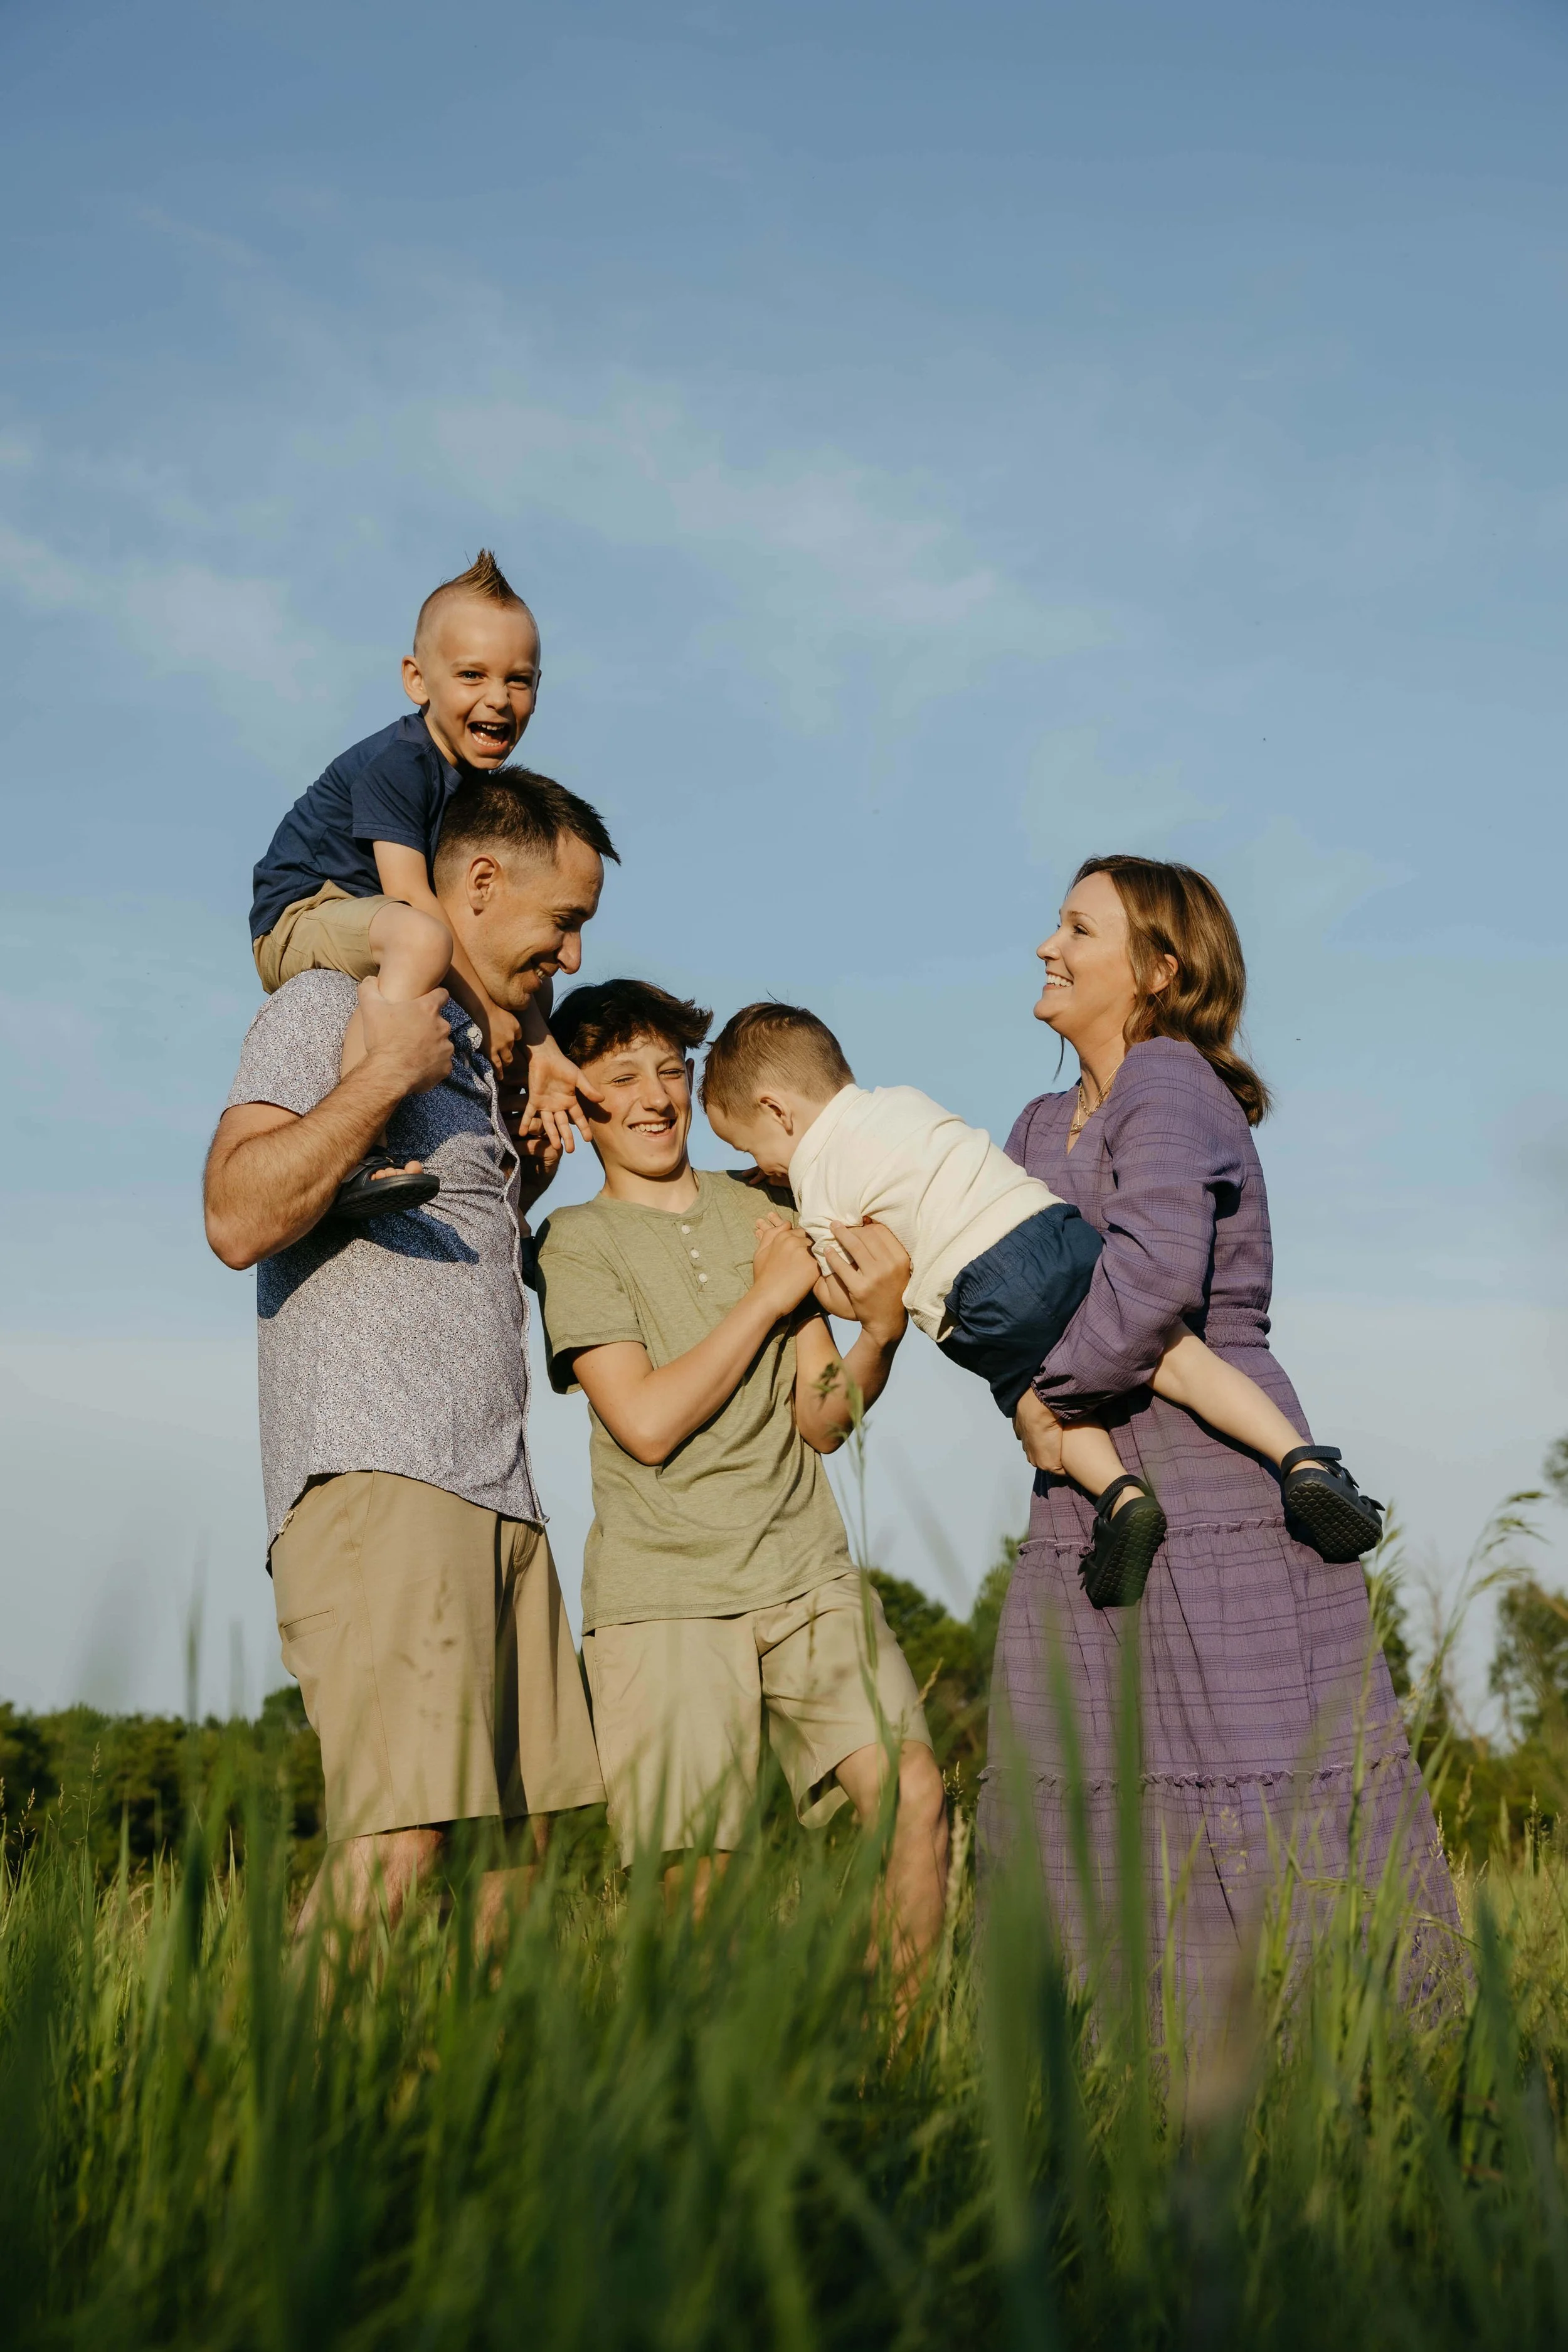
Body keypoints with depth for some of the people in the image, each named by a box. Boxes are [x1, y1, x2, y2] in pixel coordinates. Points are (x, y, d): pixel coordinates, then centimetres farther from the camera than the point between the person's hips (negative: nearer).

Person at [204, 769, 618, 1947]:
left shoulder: (480, 1051, 27)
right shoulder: (331, 1004, 1)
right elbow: (241, 1217, -13)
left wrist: (528, 1173, 17)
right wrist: (387, 1069, -12)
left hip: (497, 1489, 9)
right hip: (374, 1473, -9)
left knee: (508, 1841, 2)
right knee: (400, 1835, -20)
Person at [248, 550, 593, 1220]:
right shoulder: (395, 762, -20)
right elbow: (408, 894, -28)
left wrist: (540, 1047, -9)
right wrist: (486, 1008, -26)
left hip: (369, 935, 10)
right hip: (299, 919, -10)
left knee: (530, 987, 21)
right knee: (421, 938, -41)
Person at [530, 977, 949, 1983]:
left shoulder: (762, 1214, 14)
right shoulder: (579, 1240, 2)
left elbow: (821, 1422, 9)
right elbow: (648, 1421, -12)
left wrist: (880, 1333, -11)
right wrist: (767, 1296, -7)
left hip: (808, 1571, 4)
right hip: (665, 1593, -4)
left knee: (915, 1797, -11)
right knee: (692, 1878, -10)